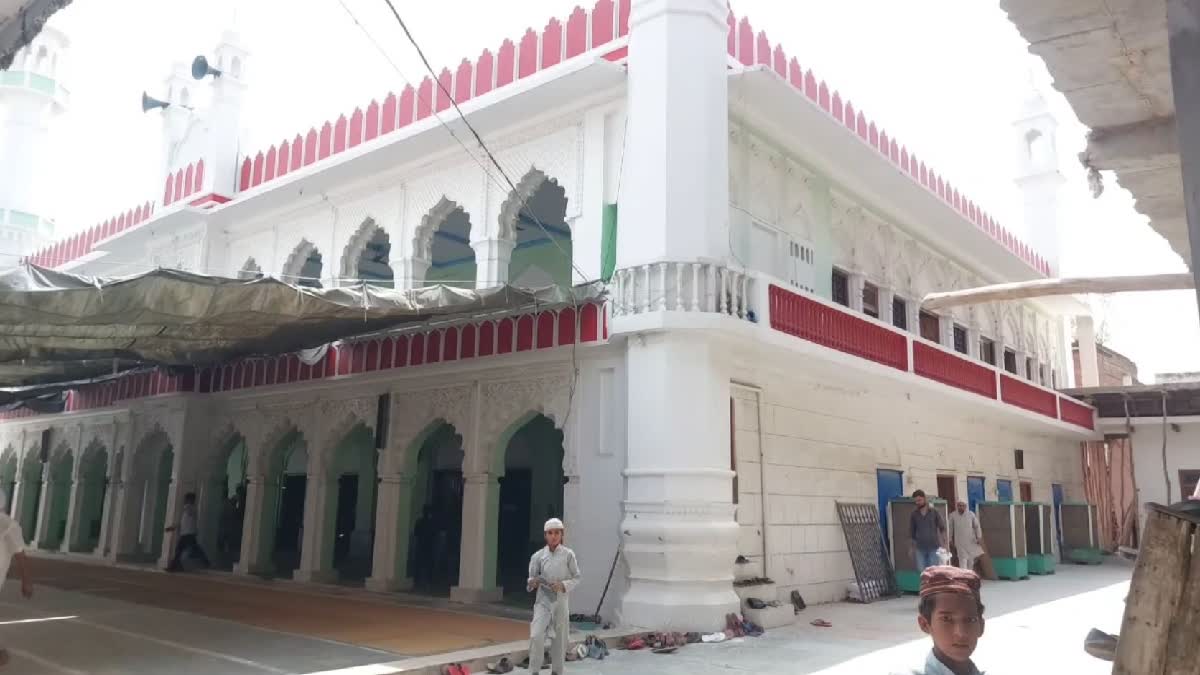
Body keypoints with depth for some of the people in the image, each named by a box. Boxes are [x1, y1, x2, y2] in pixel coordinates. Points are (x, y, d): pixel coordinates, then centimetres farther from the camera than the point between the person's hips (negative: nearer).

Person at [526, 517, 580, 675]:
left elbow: (576, 578, 0)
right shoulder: (538, 556, -3)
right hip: (543, 601, 0)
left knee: (559, 638, 8)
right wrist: (532, 583, -16)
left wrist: (563, 586, -17)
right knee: (536, 635, -16)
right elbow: (532, 578, 6)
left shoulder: (568, 554, -5)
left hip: (560, 601, 0)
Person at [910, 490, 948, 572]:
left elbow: (942, 528, 3)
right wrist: (913, 547, 8)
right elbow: (911, 532, 10)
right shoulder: (914, 515, 5)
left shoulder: (934, 512, 2)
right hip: (920, 548, 1)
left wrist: (944, 542, -6)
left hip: (933, 547, -1)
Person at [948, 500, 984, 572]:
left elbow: (977, 526, 3)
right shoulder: (953, 515, -4)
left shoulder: (971, 514, -3)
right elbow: (950, 528, 4)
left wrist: (979, 537, -3)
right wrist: (950, 539, 6)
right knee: (962, 559, -10)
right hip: (959, 542, -2)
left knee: (971, 559, 11)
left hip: (971, 541, 2)